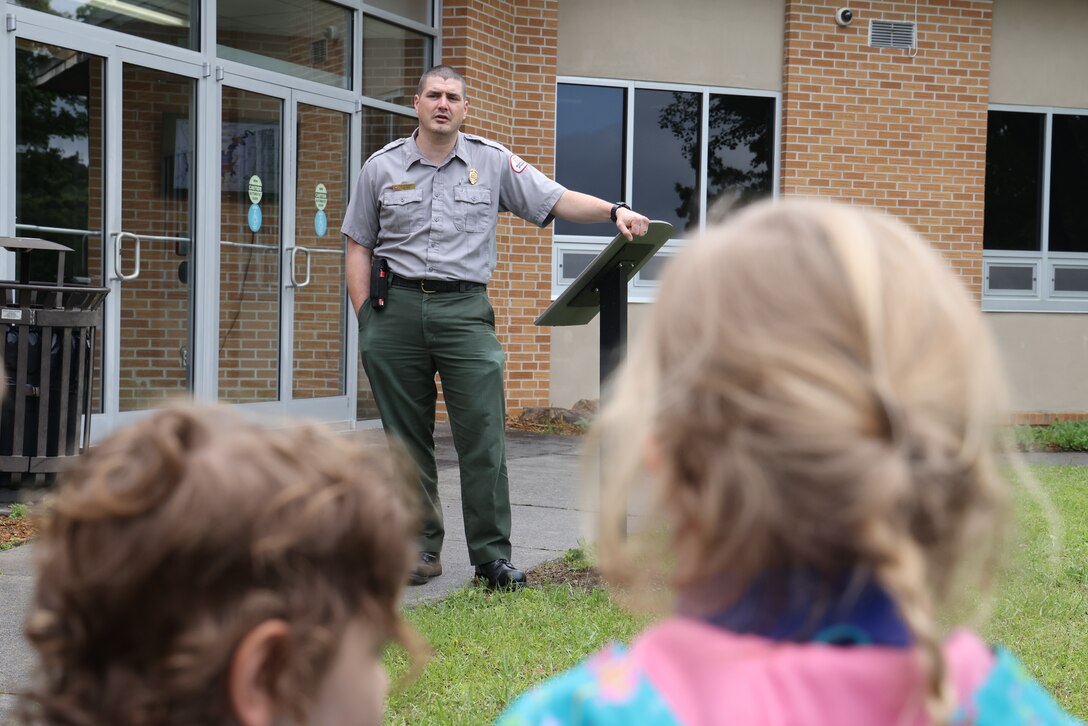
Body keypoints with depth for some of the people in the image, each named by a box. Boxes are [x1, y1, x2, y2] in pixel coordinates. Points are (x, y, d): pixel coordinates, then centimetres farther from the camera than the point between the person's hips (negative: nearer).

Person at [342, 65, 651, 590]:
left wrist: (614, 210, -15)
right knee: (407, 439, 6)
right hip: (397, 308, 1)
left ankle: (492, 555, -2)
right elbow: (359, 247, 12)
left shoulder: (493, 162, 7)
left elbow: (557, 201, 2)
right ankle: (422, 548, 17)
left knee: (483, 437, -8)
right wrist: (365, 319, 3)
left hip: (464, 309, -1)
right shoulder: (382, 167, 9)